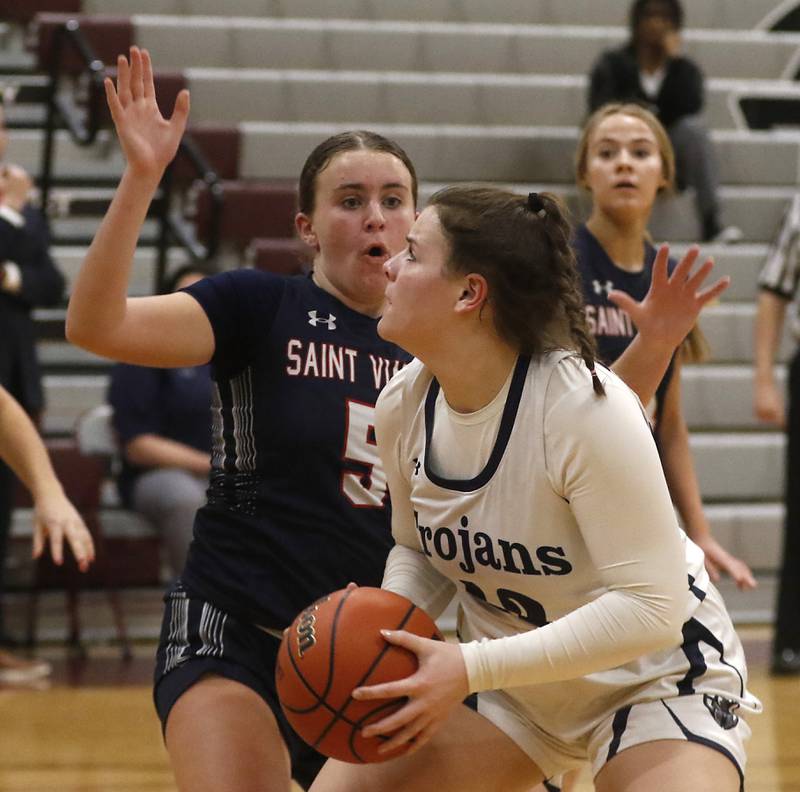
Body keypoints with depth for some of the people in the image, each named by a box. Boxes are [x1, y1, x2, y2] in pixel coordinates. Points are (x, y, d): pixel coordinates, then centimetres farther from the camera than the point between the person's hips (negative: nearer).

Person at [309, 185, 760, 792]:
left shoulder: (584, 406, -29)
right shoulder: (402, 406, -9)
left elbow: (651, 608, -29)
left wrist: (469, 669, -32)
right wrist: (384, 638, -14)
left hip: (653, 676, -6)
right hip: (515, 690, 6)